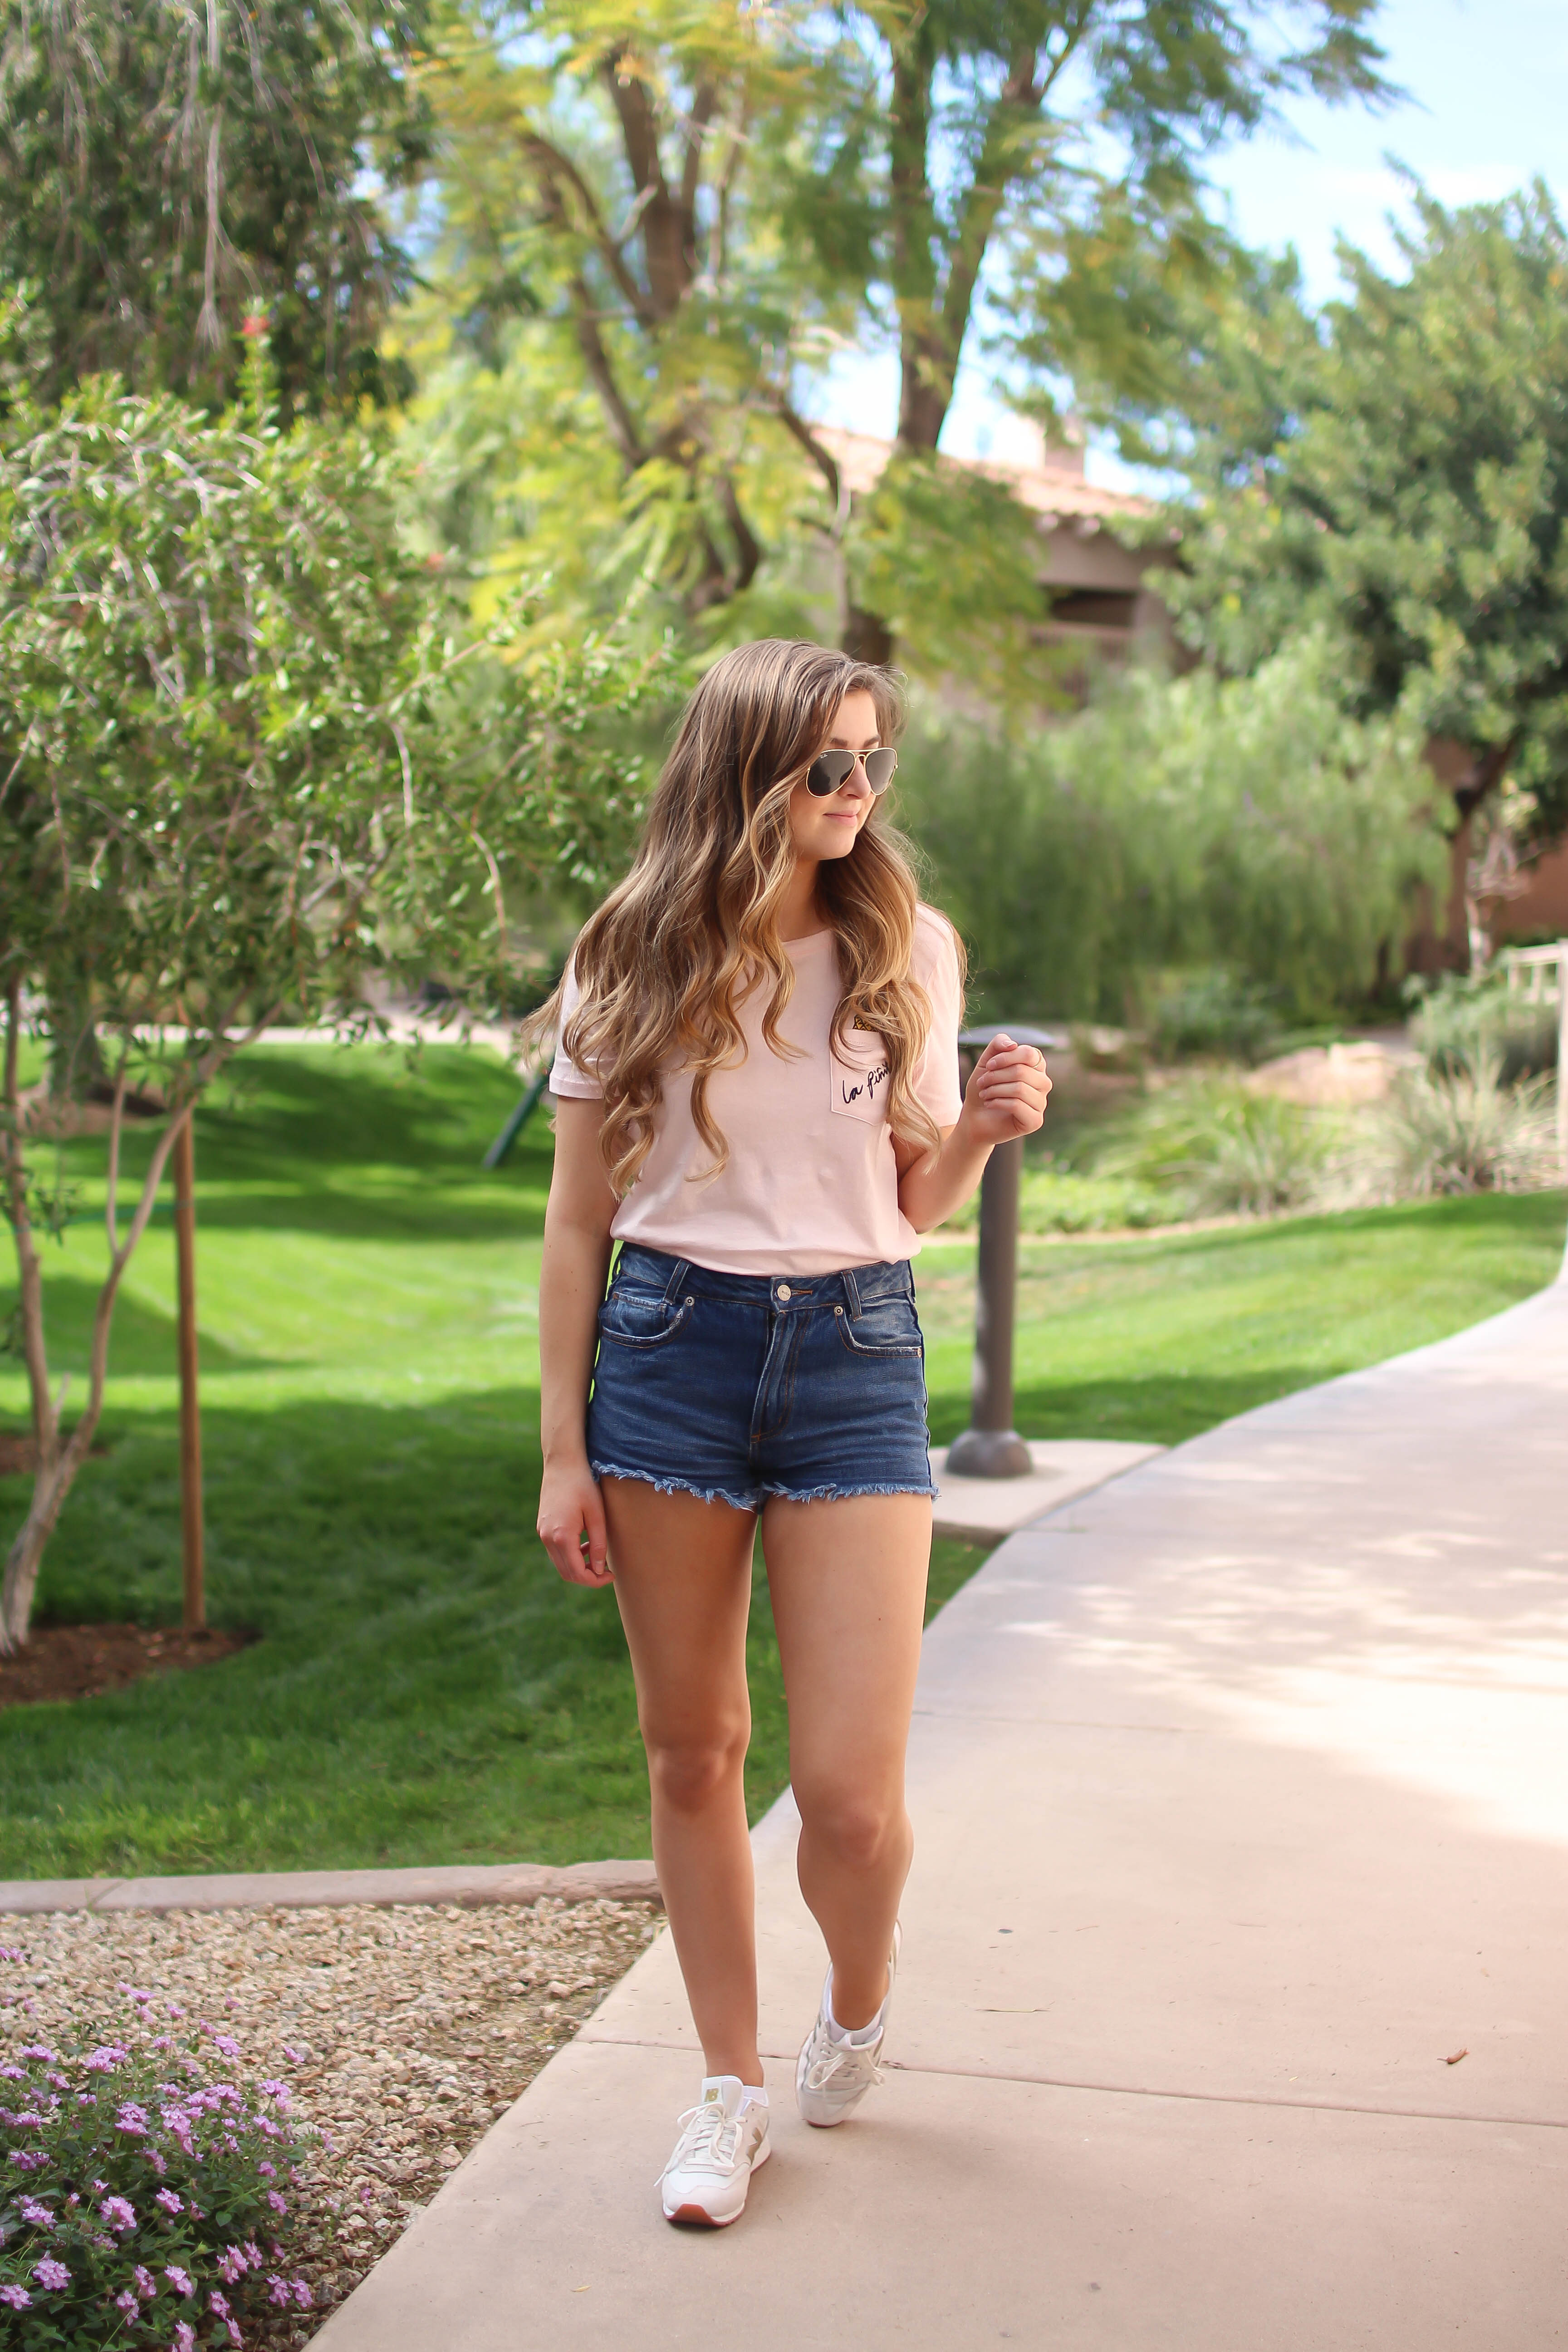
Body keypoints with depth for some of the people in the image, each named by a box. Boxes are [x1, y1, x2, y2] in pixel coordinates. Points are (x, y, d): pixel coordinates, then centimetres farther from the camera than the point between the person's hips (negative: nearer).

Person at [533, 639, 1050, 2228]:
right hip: (668, 1350, 0)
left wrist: (981, 1133, -10)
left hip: (855, 1353, 0)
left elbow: (913, 1206, 12)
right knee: (692, 1750, 9)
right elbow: (578, 1221, 4)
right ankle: (731, 2089, 28)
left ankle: (861, 2006, 29)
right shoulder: (636, 962, 1)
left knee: (849, 1787, -6)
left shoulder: (911, 951, 4)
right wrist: (563, 1451, 0)